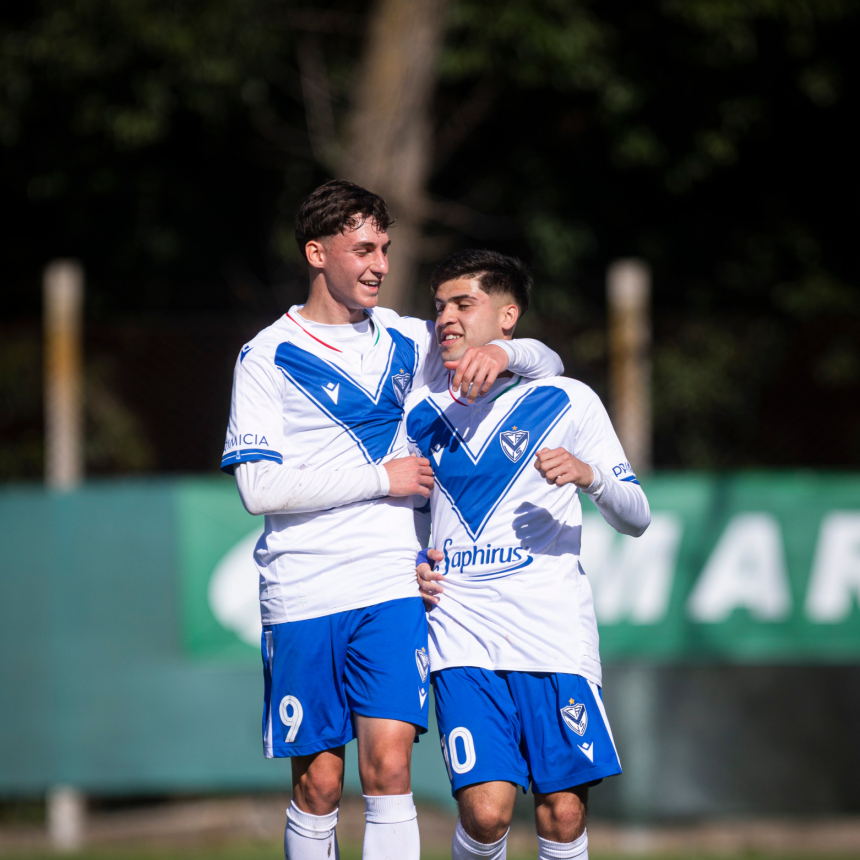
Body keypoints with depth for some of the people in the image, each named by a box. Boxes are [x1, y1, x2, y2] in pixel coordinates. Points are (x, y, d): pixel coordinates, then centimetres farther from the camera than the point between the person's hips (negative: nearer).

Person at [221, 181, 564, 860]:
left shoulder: (405, 341, 13)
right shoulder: (268, 356, 1)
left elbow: (548, 365, 18)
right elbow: (260, 487, -9)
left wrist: (502, 354, -5)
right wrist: (382, 478, -9)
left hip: (393, 584, 2)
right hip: (303, 597, -2)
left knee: (389, 763, -12)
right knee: (318, 783, -1)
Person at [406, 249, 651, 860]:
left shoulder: (566, 402, 4)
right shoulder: (421, 411, 12)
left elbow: (636, 520, 4)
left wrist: (591, 476, -16)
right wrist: (407, 567, 6)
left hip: (555, 633, -1)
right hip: (462, 635, 1)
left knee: (564, 810, -5)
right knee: (486, 809, -14)